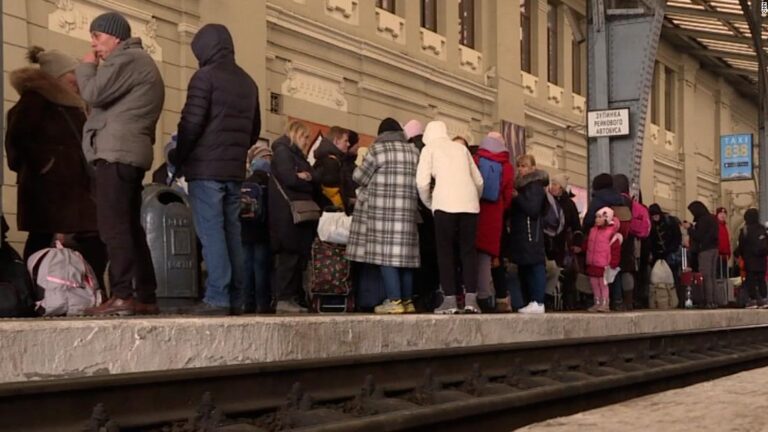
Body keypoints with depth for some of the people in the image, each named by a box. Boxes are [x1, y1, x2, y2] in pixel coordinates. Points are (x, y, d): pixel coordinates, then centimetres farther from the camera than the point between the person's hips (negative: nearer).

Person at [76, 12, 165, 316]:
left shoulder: (126, 59, -6)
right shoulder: (137, 61, 28)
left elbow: (93, 94, -12)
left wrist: (86, 66, 5)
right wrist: (94, 67, 18)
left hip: (117, 153, -11)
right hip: (128, 153, 11)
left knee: (113, 226, -14)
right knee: (129, 226, 9)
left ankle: (123, 296, -20)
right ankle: (145, 297, 9)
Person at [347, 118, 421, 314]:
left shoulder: (378, 149, -3)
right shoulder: (413, 151, 10)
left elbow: (359, 176, 1)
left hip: (381, 208, -5)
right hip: (407, 209, 5)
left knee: (386, 253, -6)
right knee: (404, 253, 9)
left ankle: (394, 300, -12)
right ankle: (407, 300, 11)